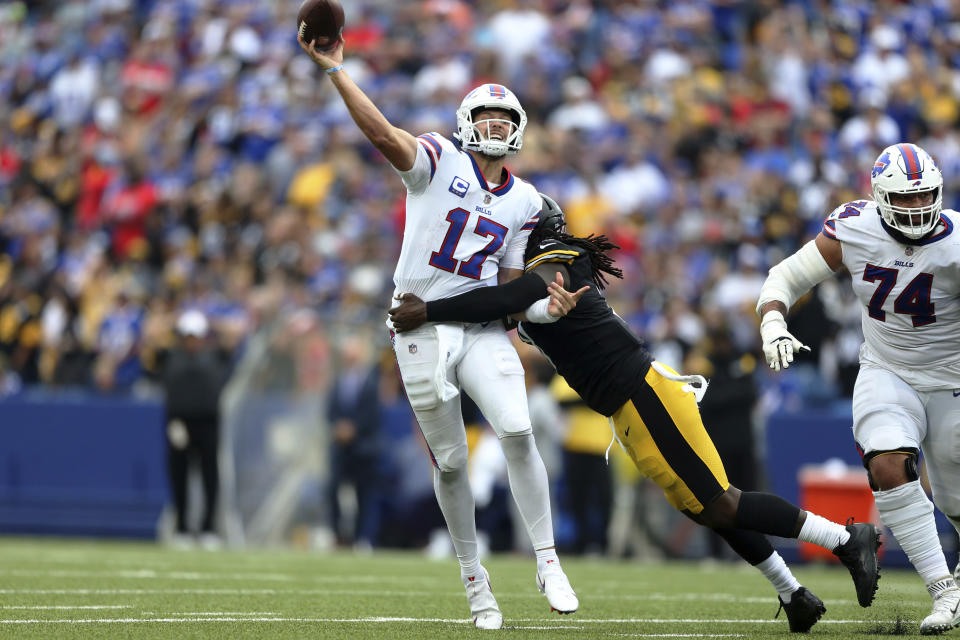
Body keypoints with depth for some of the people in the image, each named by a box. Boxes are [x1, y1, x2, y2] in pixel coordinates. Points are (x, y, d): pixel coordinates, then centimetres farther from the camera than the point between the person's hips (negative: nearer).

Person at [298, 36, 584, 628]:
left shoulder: (525, 203, 8)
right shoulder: (439, 161, -4)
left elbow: (508, 286, 12)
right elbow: (384, 135, -21)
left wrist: (543, 310, -8)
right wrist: (336, 72, -31)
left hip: (482, 328, 2)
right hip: (422, 329, -2)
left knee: (517, 431, -19)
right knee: (449, 461, 3)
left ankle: (548, 562, -10)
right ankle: (474, 579, 17)